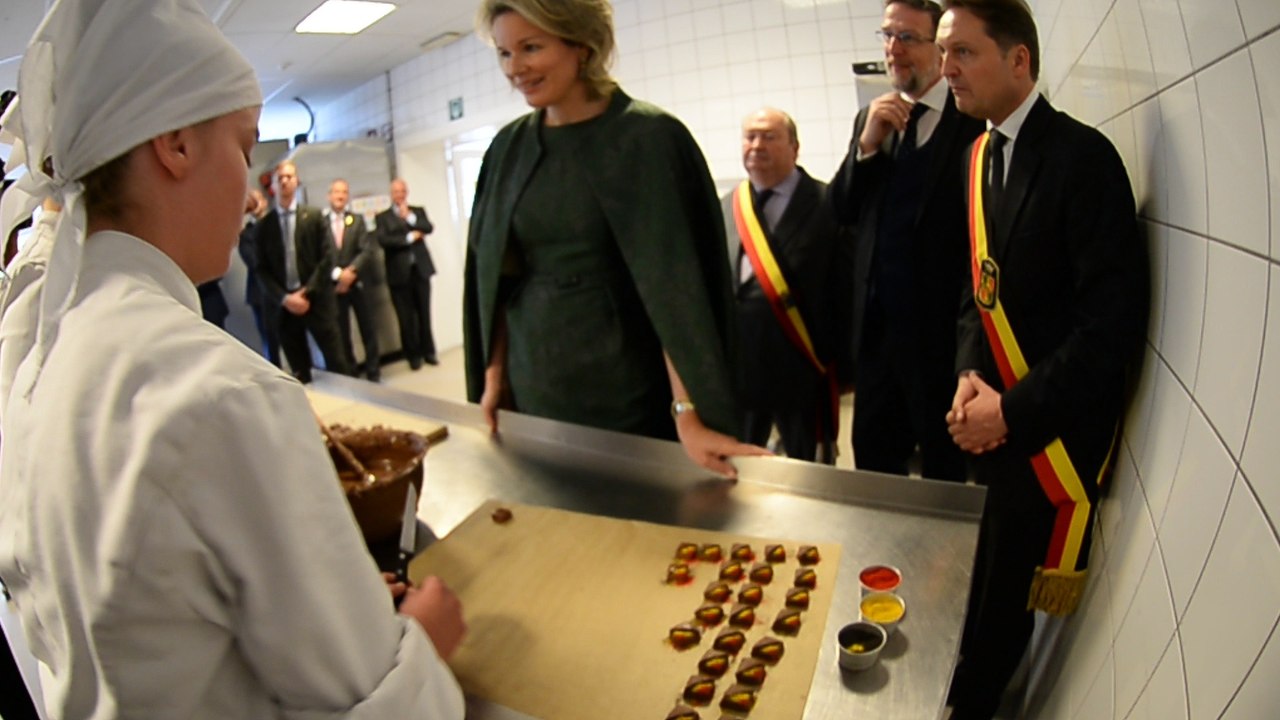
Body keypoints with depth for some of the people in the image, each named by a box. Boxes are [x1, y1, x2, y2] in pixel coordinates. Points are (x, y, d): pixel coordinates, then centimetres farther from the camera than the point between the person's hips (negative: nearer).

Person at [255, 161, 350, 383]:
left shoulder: (314, 216, 4)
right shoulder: (264, 224, 6)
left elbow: (326, 258, -2)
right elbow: (262, 269, 4)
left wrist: (307, 292, -10)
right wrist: (284, 298, -9)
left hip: (316, 300, -1)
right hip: (283, 304, 1)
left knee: (336, 363, -1)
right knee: (299, 371, 5)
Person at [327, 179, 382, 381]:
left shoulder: (357, 220, 7)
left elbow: (367, 250, -3)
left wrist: (351, 271, -16)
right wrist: (337, 273, -17)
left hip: (357, 283, 2)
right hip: (334, 285, -2)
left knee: (368, 329, 5)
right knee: (341, 333, 5)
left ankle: (373, 372, 14)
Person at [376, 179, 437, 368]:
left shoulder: (418, 211, 14)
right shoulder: (382, 217, 6)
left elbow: (428, 228, -3)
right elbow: (383, 240, -10)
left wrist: (409, 217, -11)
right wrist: (410, 237, -9)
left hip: (420, 269, 2)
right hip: (399, 273, -2)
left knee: (424, 314, 5)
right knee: (406, 317, -1)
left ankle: (428, 352, 15)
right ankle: (413, 355, 8)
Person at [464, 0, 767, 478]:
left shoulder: (646, 138, -11)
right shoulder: (508, 148, 5)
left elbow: (671, 278, -18)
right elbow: (494, 273, 10)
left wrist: (689, 413, -24)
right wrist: (493, 374, 6)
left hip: (625, 389, -5)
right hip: (531, 385, 5)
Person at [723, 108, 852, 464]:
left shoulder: (827, 204, -6)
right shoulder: (725, 208, 9)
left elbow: (848, 287, -8)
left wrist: (841, 359, -9)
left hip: (802, 367, -4)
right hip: (734, 365, 4)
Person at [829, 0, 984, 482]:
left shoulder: (976, 120, -10)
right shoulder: (871, 119, 11)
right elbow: (841, 211, 5)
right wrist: (867, 144, -9)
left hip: (945, 329, -5)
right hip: (876, 325, 6)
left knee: (946, 466, 13)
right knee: (871, 460, 17)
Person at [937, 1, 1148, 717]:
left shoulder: (1083, 155, -15)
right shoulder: (979, 155, 8)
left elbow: (1115, 316, -18)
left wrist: (1014, 412, -17)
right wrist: (970, 374, -2)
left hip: (1053, 433, -5)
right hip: (994, 421, 6)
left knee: (1005, 600, 6)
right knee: (988, 587, 13)